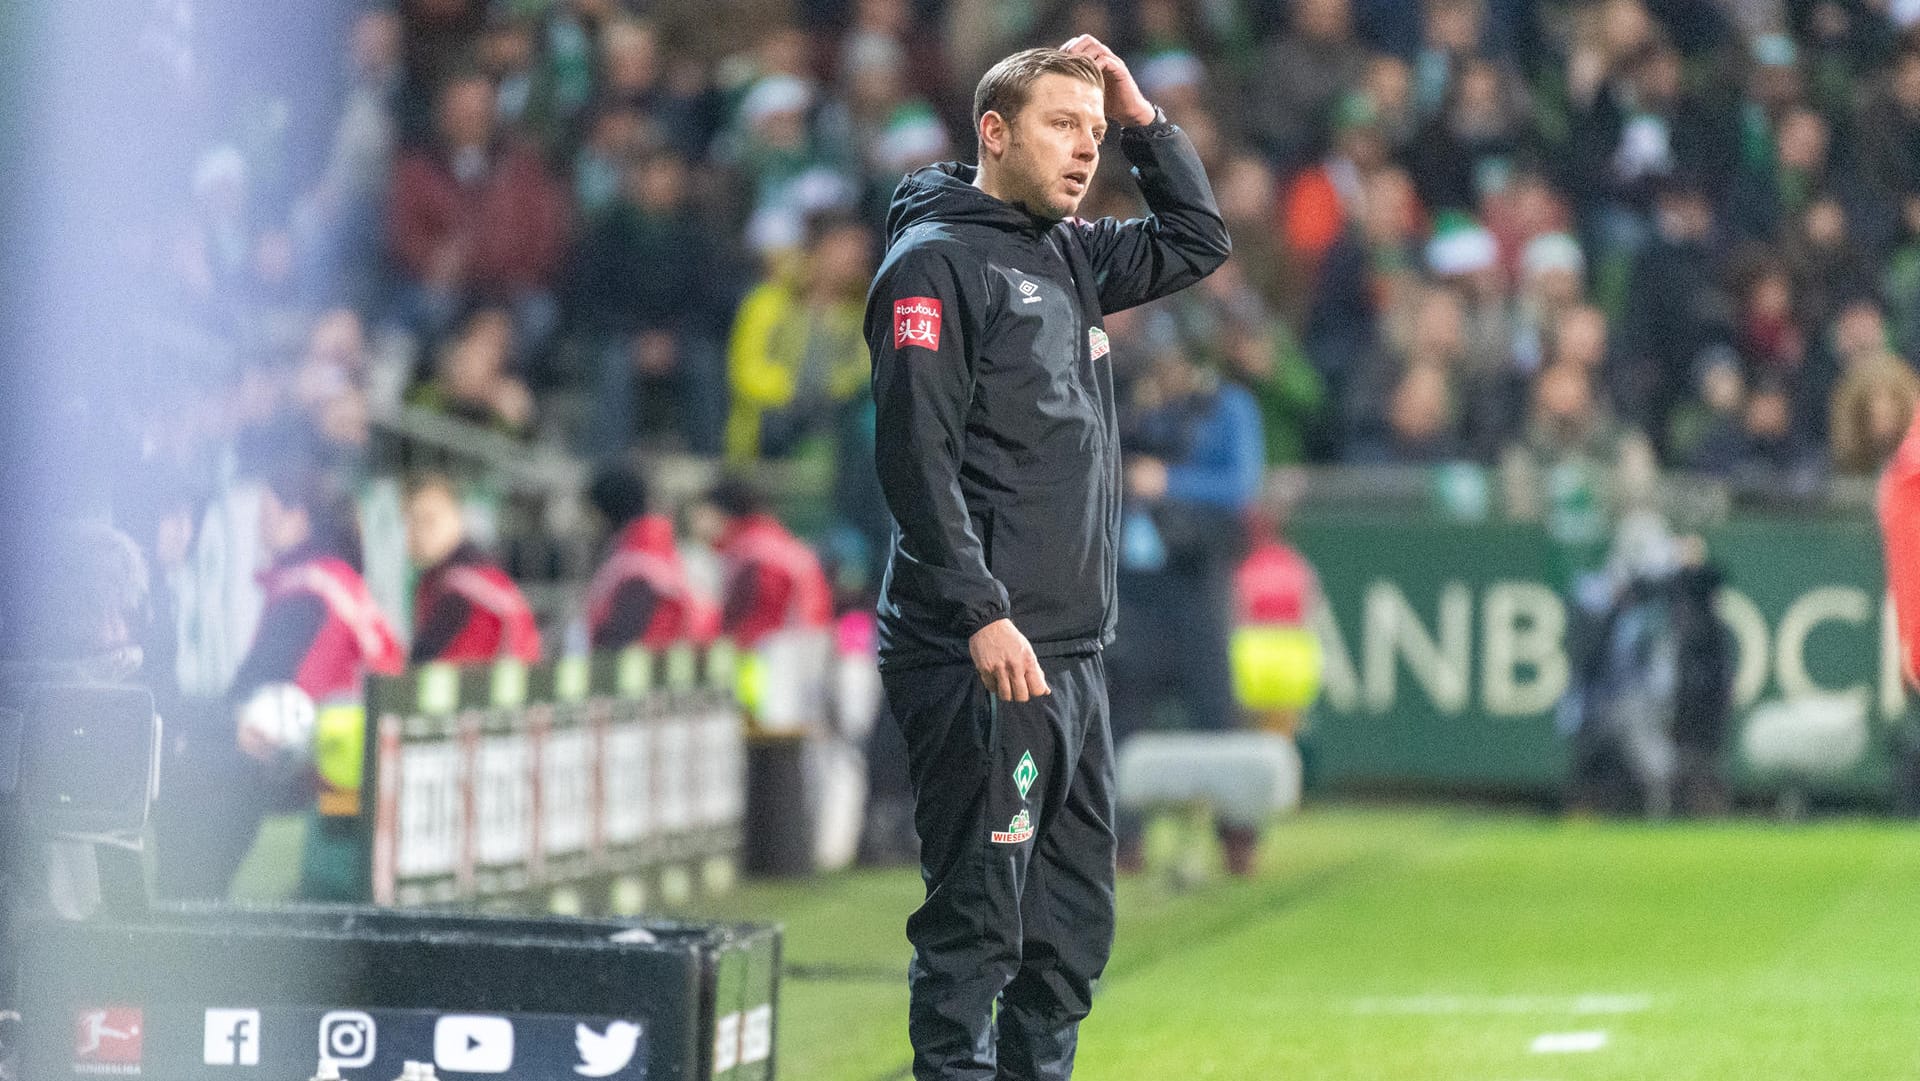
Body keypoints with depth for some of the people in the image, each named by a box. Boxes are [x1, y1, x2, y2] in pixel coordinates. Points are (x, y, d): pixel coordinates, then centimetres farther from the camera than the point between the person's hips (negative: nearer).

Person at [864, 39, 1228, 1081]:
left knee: (1071, 926, 11)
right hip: (979, 660, -9)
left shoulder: (1070, 256, 17)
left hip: (1073, 653, 9)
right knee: (976, 922, -8)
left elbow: (1198, 240, 32)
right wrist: (982, 615, -22)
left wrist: (1140, 116, 17)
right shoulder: (936, 262, -8)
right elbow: (916, 456, -16)